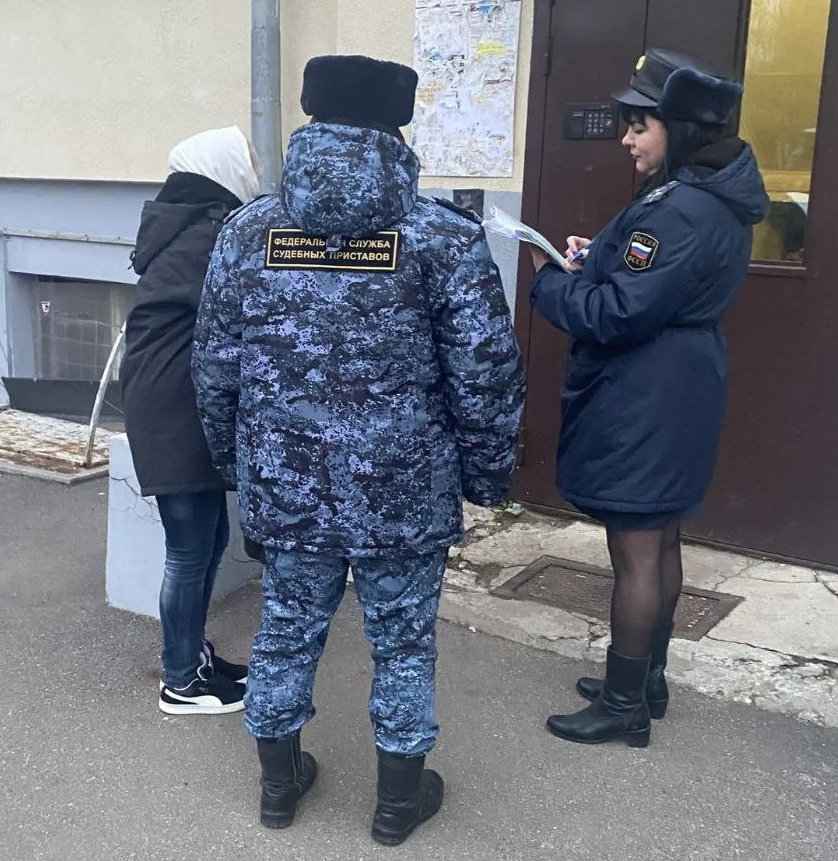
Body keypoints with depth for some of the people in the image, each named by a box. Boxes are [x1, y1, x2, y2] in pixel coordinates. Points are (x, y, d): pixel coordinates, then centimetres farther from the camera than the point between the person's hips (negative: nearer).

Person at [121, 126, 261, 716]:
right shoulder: (211, 233, -17)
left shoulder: (187, 222, 13)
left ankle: (191, 653, 32)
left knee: (208, 537, 18)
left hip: (174, 407, 10)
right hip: (176, 413, -10)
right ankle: (182, 682, 17)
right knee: (191, 551, 2)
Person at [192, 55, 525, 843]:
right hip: (404, 491, -2)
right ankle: (400, 799, 32)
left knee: (287, 630, 20)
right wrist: (486, 477, 4)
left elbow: (214, 368, 4)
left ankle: (279, 782, 38)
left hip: (285, 485, 3)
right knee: (402, 643, 15)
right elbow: (485, 380, -10)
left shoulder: (246, 230, -1)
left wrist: (234, 460, 18)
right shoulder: (445, 237, -10)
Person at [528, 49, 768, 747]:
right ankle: (647, 680, 33)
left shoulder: (679, 211, -23)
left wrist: (548, 279, -9)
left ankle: (624, 705, 15)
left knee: (635, 553, 1)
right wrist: (598, 260, 5)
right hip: (677, 394, 11)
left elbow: (616, 316, -24)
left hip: (643, 402, -11)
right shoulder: (716, 198, 10)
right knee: (660, 542, 18)